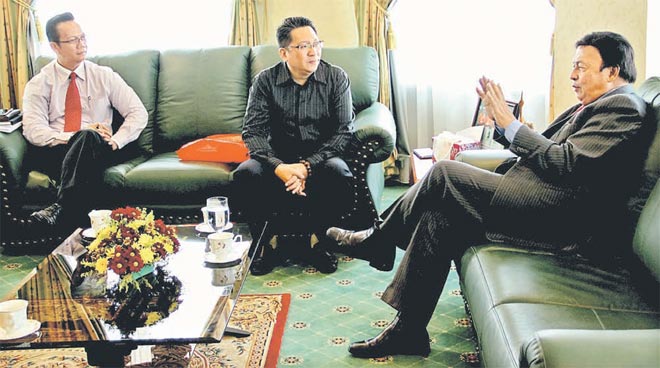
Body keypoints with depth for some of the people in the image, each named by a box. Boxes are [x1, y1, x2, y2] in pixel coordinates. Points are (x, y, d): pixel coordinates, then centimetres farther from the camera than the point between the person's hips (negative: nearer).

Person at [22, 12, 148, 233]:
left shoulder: (104, 76, 11)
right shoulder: (39, 84, 8)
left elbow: (138, 113, 6)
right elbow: (32, 130, -5)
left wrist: (115, 141, -11)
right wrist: (73, 136, -20)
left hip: (98, 150, 0)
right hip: (54, 154, 0)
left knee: (90, 137, -36)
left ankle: (62, 209, -42)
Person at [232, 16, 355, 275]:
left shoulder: (336, 78, -3)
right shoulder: (265, 81, -2)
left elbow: (344, 130, -8)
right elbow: (253, 131, -8)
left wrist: (308, 165, -23)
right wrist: (278, 167, -27)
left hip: (320, 157, 0)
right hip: (278, 157, 1)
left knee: (338, 172, -34)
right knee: (246, 174, -29)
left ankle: (315, 239, -12)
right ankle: (269, 239, -8)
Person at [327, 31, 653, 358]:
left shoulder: (623, 107, -7)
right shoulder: (593, 107, 24)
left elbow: (564, 164, -18)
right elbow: (543, 148, 20)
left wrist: (510, 123, -11)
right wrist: (500, 119, 8)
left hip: (562, 218, -10)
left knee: (444, 174, -15)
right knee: (440, 217, -4)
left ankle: (377, 241, 0)